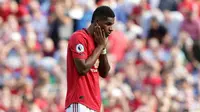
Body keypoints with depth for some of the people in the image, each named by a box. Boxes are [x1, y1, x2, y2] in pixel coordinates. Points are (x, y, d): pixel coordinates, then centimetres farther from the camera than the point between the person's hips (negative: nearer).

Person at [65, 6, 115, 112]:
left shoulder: (97, 40, 18)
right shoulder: (79, 37, -9)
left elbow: (104, 73, 17)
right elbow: (83, 68, -18)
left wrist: (102, 47, 5)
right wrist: (100, 46, -8)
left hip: (93, 103, 9)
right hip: (79, 103, -9)